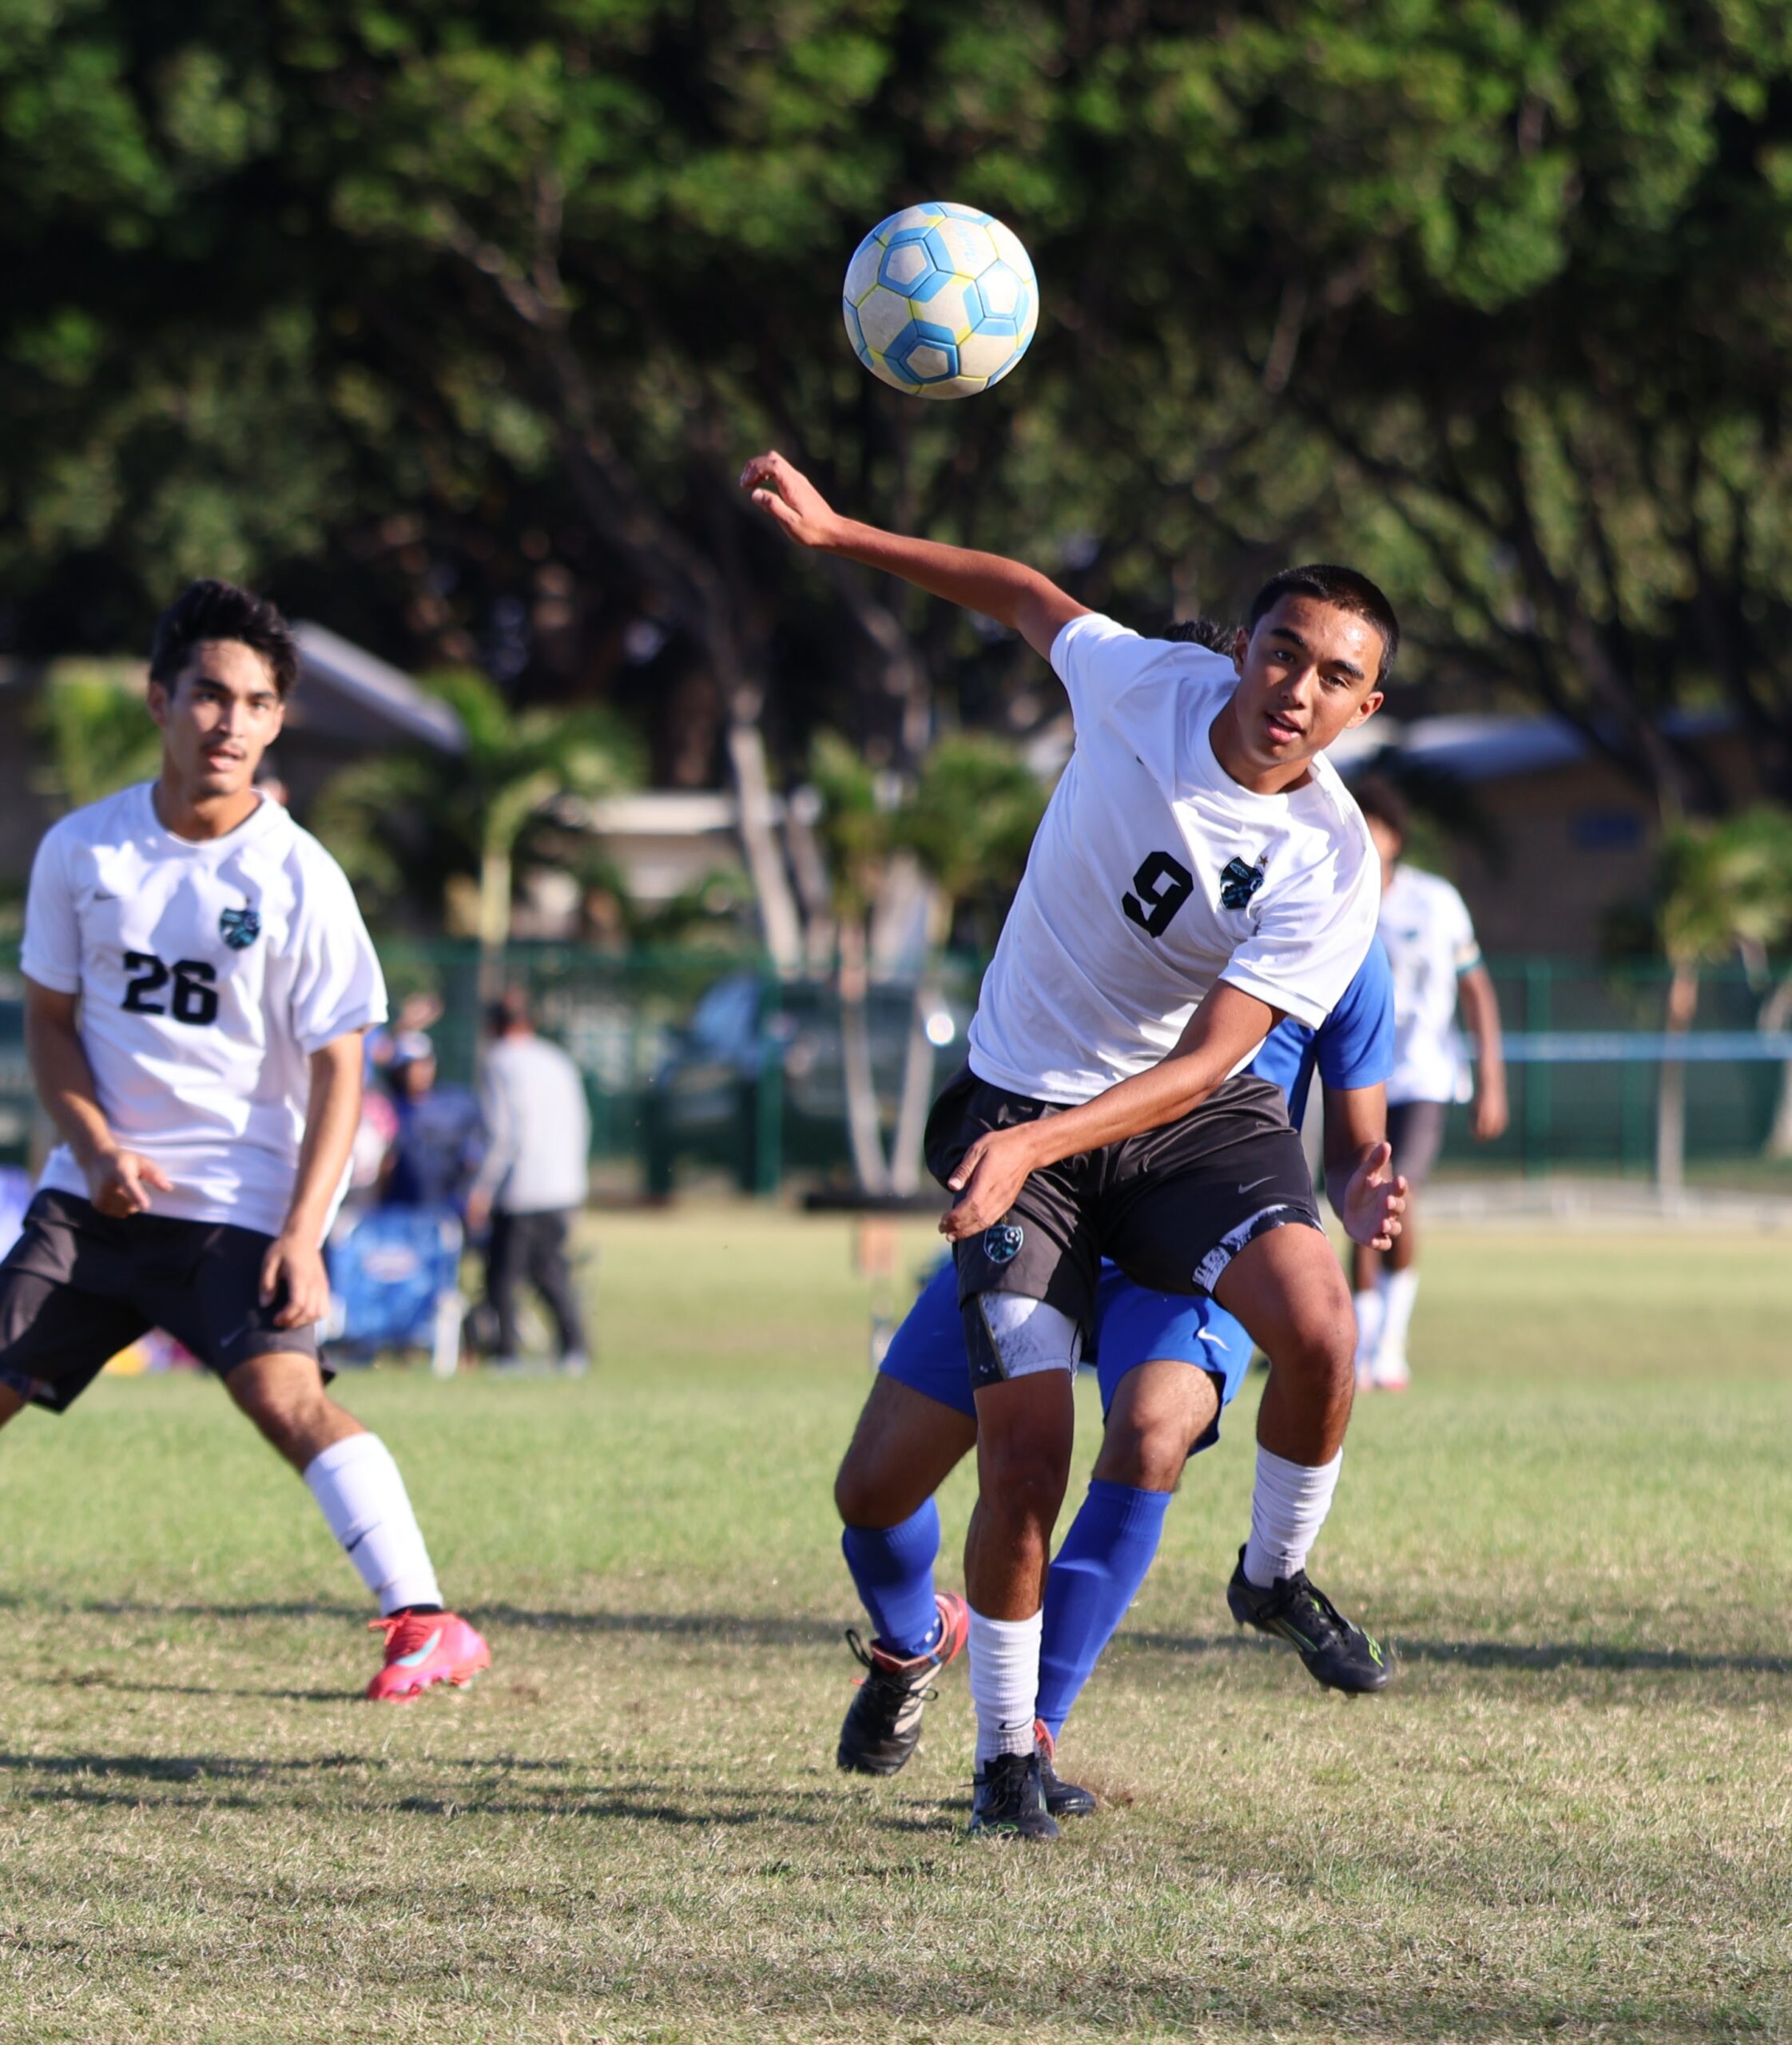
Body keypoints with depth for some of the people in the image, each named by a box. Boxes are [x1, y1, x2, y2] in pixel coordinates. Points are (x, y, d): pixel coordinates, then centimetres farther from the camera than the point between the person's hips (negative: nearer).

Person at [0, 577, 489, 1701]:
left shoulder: (299, 880, -8)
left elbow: (339, 1071, -7)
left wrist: (302, 1233, -16)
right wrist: (97, 1146, -7)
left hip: (241, 1198, -4)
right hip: (97, 1189, 4)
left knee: (281, 1390, -22)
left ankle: (427, 1624, -22)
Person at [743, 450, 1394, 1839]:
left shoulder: (1333, 865, -18)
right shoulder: (1154, 685, -12)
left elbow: (1208, 1060, -24)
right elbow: (1021, 595, 10)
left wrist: (1036, 1147, -36)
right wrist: (835, 533, 9)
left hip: (1192, 1120, -1)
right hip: (1020, 1107, 1)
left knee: (1318, 1332, -29)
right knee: (1027, 1440, -12)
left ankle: (1277, 1572, 2)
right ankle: (1007, 1752, 9)